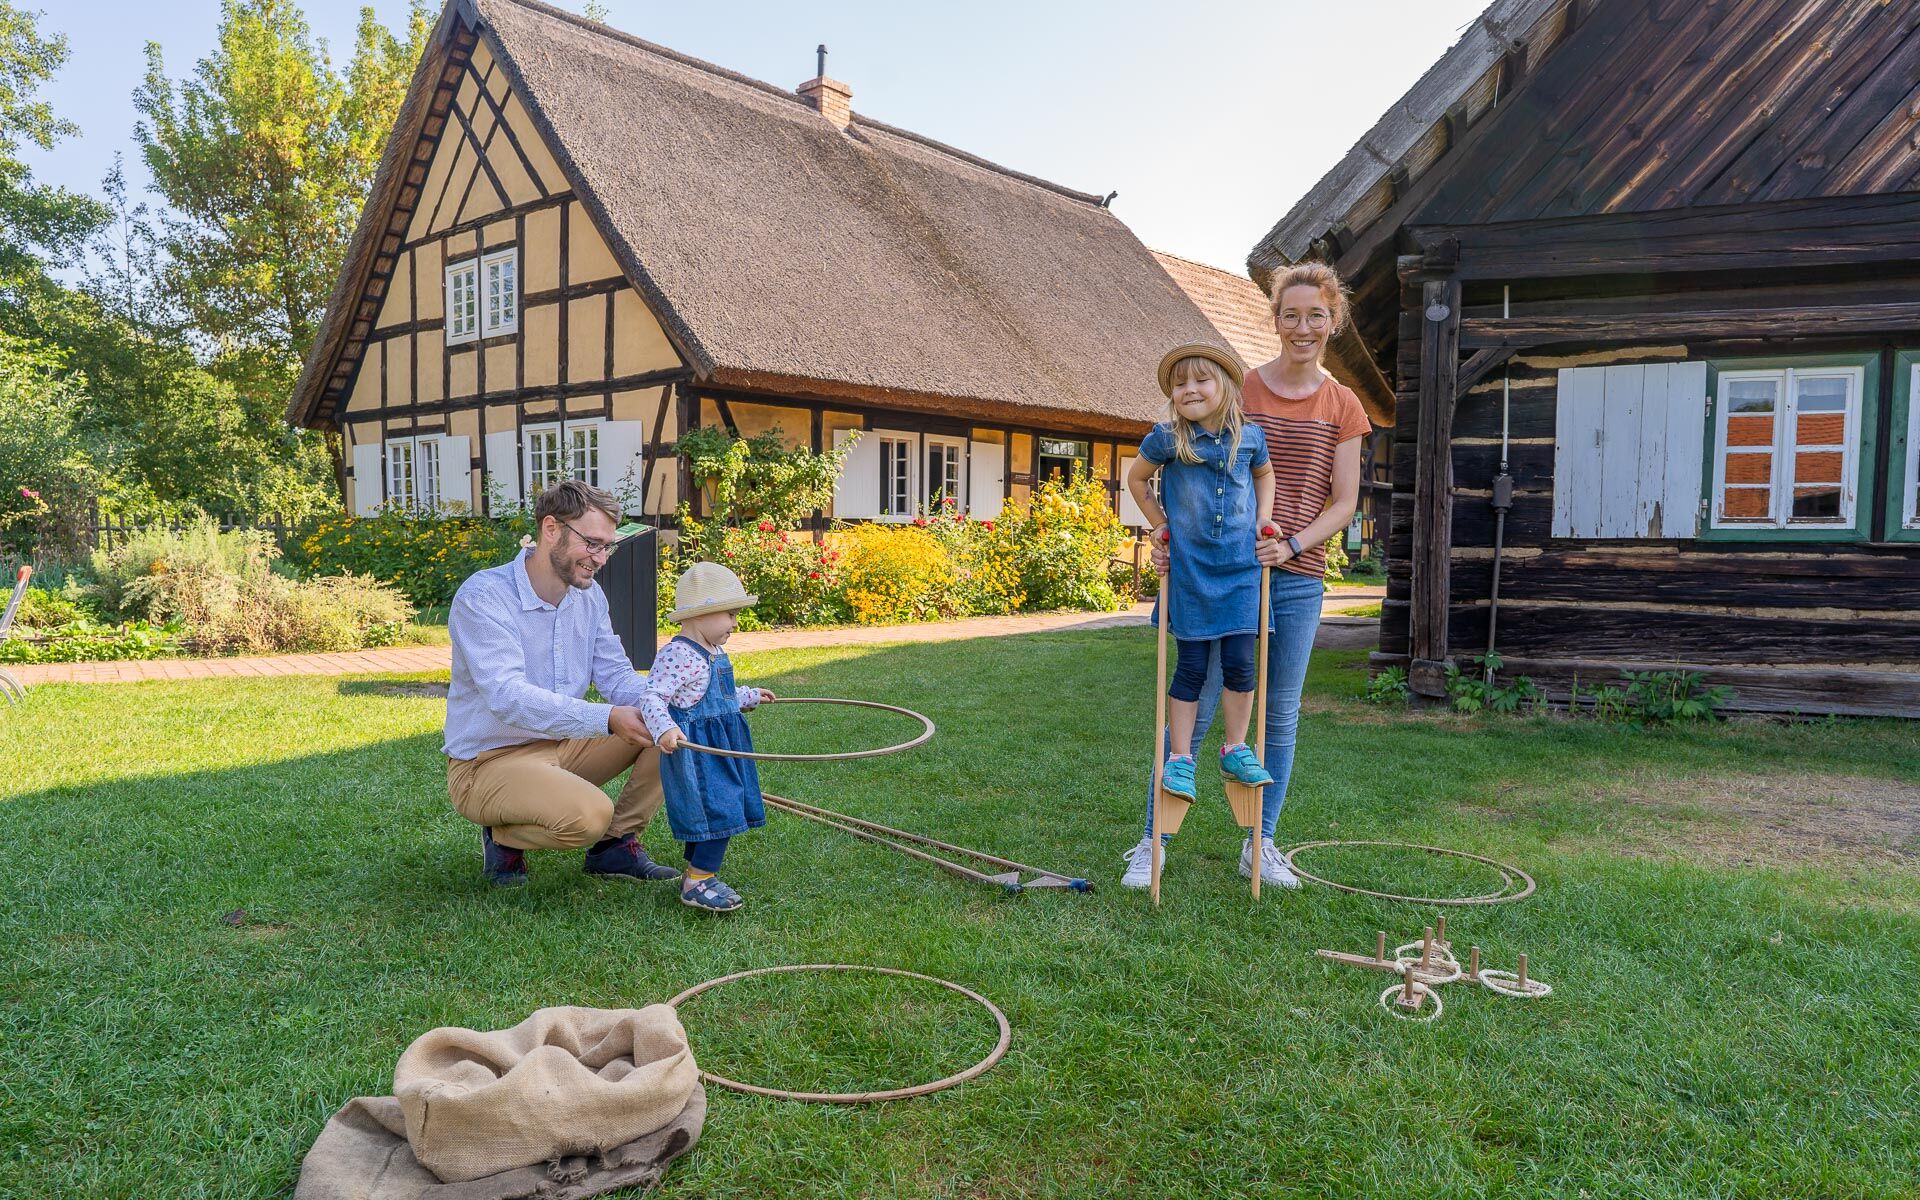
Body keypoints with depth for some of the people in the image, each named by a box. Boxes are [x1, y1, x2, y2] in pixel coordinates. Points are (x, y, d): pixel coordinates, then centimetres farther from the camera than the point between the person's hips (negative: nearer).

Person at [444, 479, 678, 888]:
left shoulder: (589, 595, 4)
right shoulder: (483, 597, -20)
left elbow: (617, 676, 2)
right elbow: (507, 697, -33)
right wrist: (607, 719, -42)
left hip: (564, 746, 7)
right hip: (488, 762, -7)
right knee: (590, 814, -33)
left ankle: (615, 846, 2)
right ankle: (503, 835, 0)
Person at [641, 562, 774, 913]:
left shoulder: (713, 654, 13)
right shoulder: (676, 655, -20)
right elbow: (652, 698, -28)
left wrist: (749, 697, 44)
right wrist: (664, 728, -45)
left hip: (720, 748, 10)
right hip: (695, 752, -10)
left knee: (719, 815, 16)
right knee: (719, 813, -11)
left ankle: (696, 874, 29)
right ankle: (698, 882, -1)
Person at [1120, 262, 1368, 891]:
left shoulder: (1343, 407, 6)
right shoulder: (1238, 389, 2)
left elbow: (1344, 501, 4)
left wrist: (1292, 544, -12)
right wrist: (1170, 537, -13)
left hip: (1297, 578, 2)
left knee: (1281, 713, 8)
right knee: (1196, 705, -2)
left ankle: (1260, 846, 22)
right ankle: (1152, 842, 8)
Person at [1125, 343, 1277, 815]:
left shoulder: (1250, 436, 0)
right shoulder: (1167, 438, -7)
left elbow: (1264, 474, 22)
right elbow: (1136, 478, 10)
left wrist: (1263, 520, 10)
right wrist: (1161, 525, 6)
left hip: (1241, 568, 2)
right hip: (1190, 569, -1)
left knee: (1240, 661, -4)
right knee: (1191, 667, 2)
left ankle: (1236, 750, 15)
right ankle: (1180, 759, 13)